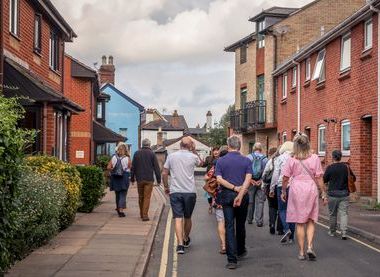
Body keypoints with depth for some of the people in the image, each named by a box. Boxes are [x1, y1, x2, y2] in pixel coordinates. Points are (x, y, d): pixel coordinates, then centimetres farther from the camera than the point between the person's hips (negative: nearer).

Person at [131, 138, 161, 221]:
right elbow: (156, 167, -4)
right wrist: (158, 179, 1)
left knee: (141, 197, 14)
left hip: (139, 179, 3)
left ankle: (141, 214, 24)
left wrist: (132, 178, 17)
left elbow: (133, 167, 9)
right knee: (147, 197, -2)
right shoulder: (152, 154, -3)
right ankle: (145, 215, -7)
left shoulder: (137, 153, 6)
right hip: (149, 179, -3)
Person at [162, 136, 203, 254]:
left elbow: (164, 173, 4)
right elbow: (201, 163, 21)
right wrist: (194, 151, 16)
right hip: (190, 192, 0)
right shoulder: (193, 156, -3)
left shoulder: (171, 156, 1)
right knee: (187, 218, 17)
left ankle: (180, 244, -15)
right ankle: (186, 239, 36)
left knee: (178, 218, -3)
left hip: (175, 192, 0)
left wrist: (166, 187, 16)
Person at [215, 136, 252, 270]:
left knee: (229, 226, -2)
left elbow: (219, 179, -10)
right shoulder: (246, 161, 0)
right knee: (240, 225, 18)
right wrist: (240, 194, -20)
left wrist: (234, 188, -12)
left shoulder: (221, 161, 0)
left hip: (226, 195, -1)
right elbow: (248, 178, -13)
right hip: (243, 196, 1)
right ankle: (240, 251, 37)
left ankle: (232, 259, -9)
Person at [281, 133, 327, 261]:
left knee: (299, 223, 7)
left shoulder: (291, 160, -3)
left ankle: (302, 252, 11)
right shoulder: (314, 158, -3)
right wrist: (323, 193, 6)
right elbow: (319, 178, -2)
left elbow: (285, 178, 0)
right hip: (311, 190, 0)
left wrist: (283, 192, 14)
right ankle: (310, 247, -5)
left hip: (296, 190, 0)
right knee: (311, 221, 12)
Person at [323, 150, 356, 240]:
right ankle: (344, 232, -11)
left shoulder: (330, 168, -10)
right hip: (344, 194, 2)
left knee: (332, 214, 13)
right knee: (344, 213, 1)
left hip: (333, 193, -1)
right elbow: (354, 178, 7)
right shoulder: (346, 167, -2)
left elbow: (324, 180, -4)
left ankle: (332, 231, 26)